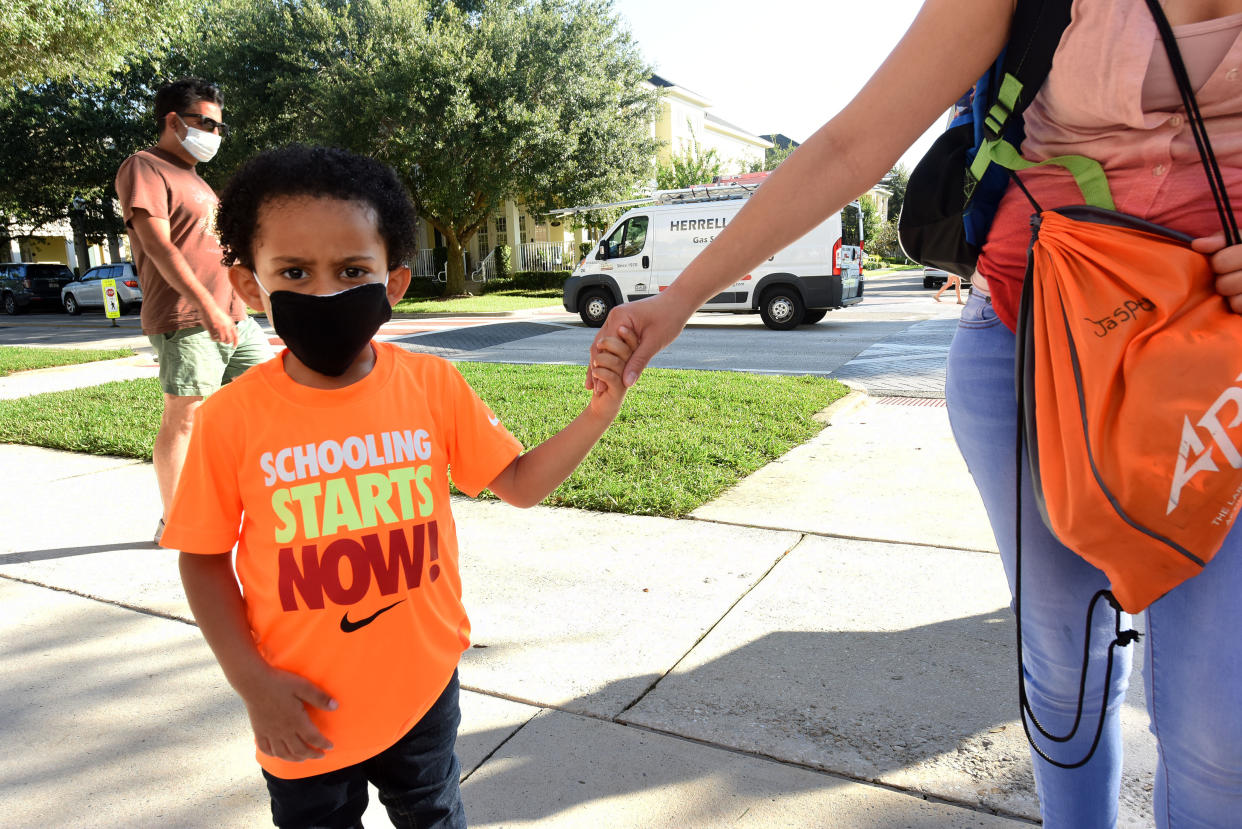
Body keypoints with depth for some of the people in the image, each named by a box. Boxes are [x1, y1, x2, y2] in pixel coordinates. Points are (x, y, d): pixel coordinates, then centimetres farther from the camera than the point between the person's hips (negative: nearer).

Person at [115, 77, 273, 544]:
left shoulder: (192, 177, 25)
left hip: (233, 317, 9)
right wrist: (206, 305, -27)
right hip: (186, 322, -9)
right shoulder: (144, 168, -4)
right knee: (183, 418, -4)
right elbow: (158, 246, -17)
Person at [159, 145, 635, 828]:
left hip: (422, 687, 1)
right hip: (304, 712, -1)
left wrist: (598, 413, -19)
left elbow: (518, 482, -5)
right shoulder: (232, 418, -16)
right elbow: (204, 557, -5)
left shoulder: (432, 385, -12)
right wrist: (252, 681, -11)